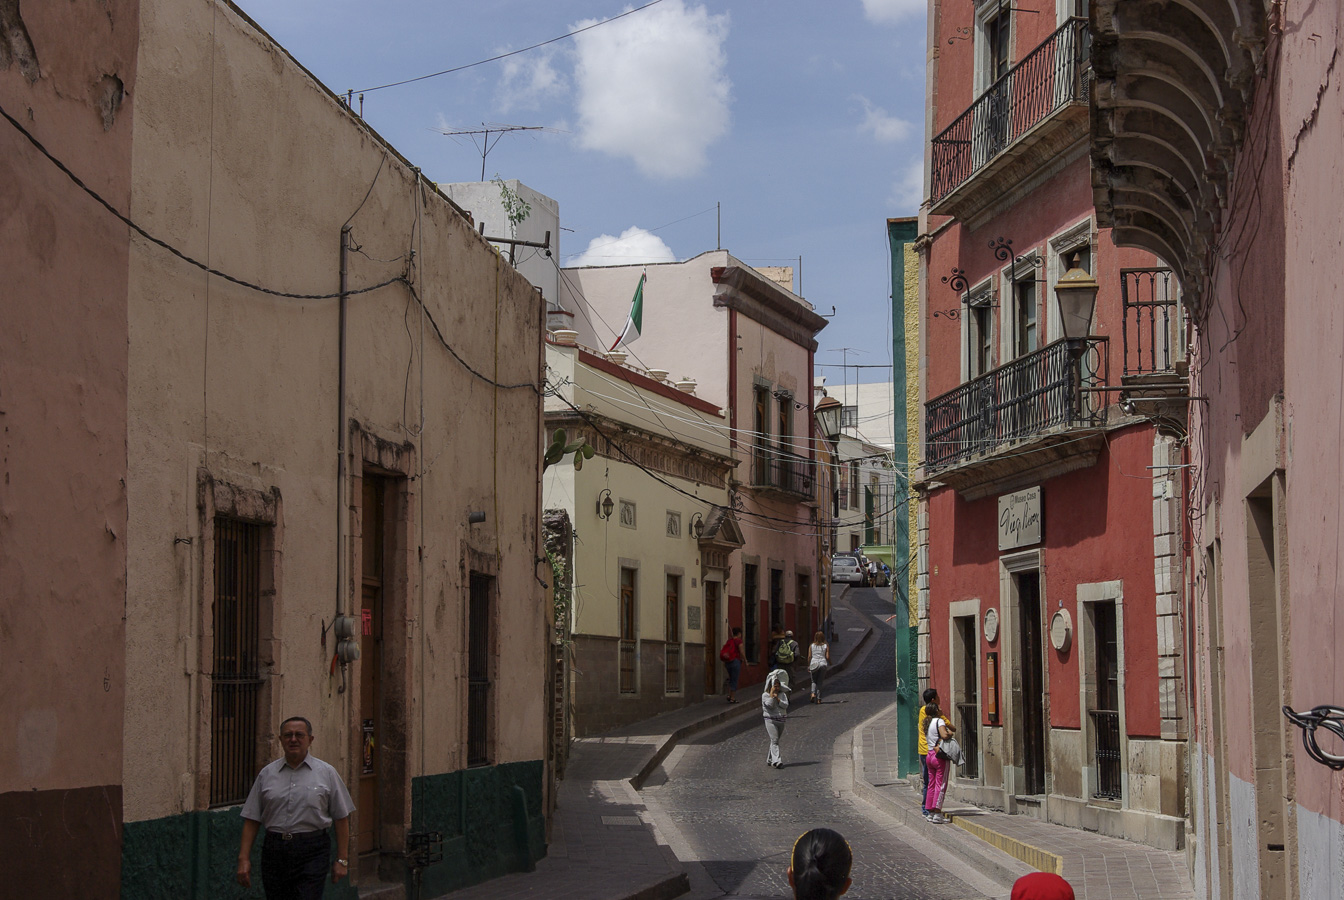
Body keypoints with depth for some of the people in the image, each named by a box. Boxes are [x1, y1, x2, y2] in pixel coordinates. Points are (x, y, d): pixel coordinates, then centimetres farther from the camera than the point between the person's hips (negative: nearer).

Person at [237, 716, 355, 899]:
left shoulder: (326, 773, 5)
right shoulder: (266, 774, 9)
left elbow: (341, 818, 6)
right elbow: (252, 819, 8)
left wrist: (342, 860, 1)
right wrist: (244, 858, 0)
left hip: (312, 851, -3)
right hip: (274, 851, 3)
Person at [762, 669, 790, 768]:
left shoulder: (782, 695, 9)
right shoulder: (765, 695, -2)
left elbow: (785, 705, -5)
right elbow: (770, 705, -15)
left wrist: (777, 698, -14)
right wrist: (771, 695, -13)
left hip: (781, 720, 5)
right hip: (770, 720, -5)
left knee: (775, 740, 12)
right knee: (774, 740, -15)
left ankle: (769, 759, 24)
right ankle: (776, 760, -24)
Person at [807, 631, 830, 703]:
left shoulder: (812, 646, 3)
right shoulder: (826, 646, 0)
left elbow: (809, 657, 0)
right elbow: (827, 657, -3)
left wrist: (808, 666, 9)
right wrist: (830, 664, 14)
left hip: (814, 664, 0)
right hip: (823, 664, 0)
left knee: (814, 681, 12)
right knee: (820, 682, 7)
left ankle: (813, 693, -14)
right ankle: (818, 698, 5)